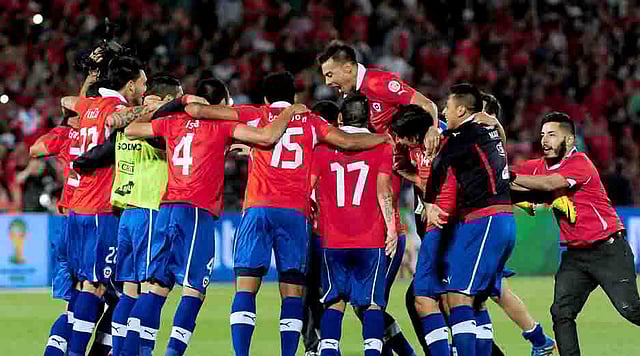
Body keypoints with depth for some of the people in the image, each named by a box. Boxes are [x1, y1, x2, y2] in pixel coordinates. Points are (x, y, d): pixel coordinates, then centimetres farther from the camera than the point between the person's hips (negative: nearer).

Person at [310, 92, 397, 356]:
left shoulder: (323, 147, 6)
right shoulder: (382, 147, 1)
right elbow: (383, 190, -6)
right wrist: (391, 227, -5)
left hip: (333, 240, 1)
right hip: (371, 240, -1)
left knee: (334, 300, 10)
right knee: (372, 303, 3)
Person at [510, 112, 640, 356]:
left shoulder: (580, 164, -14)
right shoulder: (538, 167, 8)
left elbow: (550, 184, -29)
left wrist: (511, 177, -26)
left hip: (608, 250, -7)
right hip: (575, 254, 7)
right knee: (561, 313, -6)